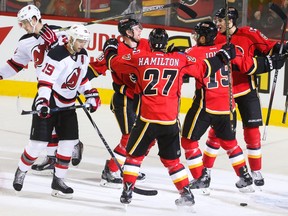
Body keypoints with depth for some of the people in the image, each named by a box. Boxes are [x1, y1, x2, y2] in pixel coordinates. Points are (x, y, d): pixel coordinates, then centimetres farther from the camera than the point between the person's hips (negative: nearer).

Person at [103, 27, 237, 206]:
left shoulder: (140, 58, 0)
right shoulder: (180, 59, 3)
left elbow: (114, 63, 11)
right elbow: (203, 69, 10)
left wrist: (110, 49, 32)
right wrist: (222, 57, 23)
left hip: (147, 119, -2)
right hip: (171, 120, 2)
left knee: (134, 155, 13)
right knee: (172, 160, 17)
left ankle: (127, 191, 6)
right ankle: (186, 193, 13)